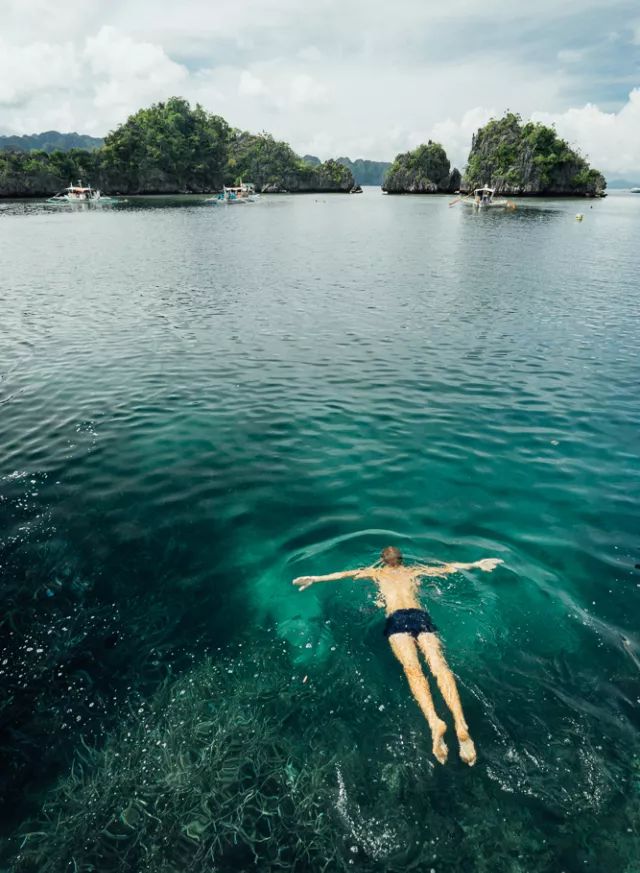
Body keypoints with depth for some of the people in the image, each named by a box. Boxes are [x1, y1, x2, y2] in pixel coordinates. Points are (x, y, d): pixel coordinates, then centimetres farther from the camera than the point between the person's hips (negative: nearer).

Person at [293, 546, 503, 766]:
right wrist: (476, 565, 48)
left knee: (413, 669, -21)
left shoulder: (376, 573, 28)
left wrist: (314, 579, 35)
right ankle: (461, 725, -36)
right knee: (439, 666, -15)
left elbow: (346, 574, 28)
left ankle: (434, 721, -46)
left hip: (397, 618, -2)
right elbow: (448, 568, 37)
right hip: (420, 615, 2)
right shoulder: (413, 571, 32)